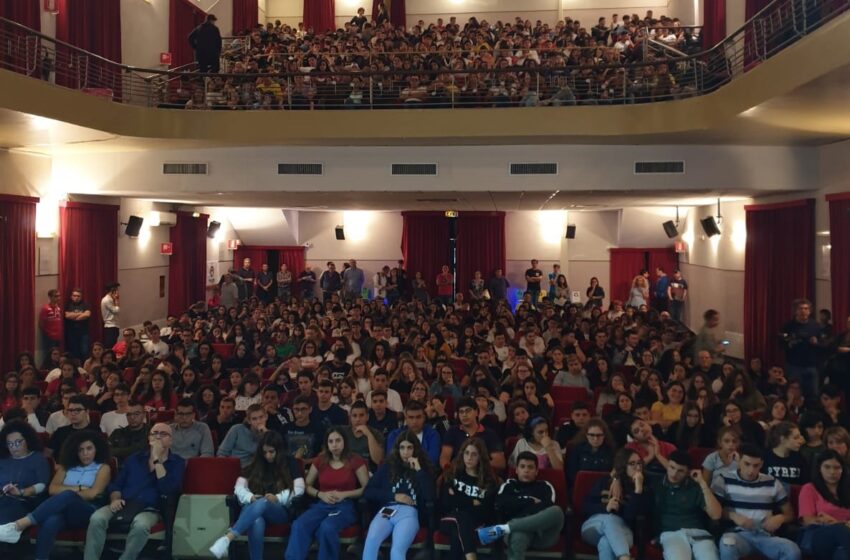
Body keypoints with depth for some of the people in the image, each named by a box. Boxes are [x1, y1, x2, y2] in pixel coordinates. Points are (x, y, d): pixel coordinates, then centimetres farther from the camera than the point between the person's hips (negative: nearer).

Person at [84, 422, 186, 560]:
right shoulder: (134, 458, 18)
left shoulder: (177, 463, 6)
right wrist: (115, 499, -5)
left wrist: (157, 459, -10)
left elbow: (169, 489, -11)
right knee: (97, 518, -28)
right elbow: (116, 484, 18)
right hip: (123, 505, 3)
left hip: (149, 509, -3)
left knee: (140, 524, -38)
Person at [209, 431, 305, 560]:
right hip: (254, 507, 2)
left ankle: (228, 537, -54)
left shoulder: (290, 463, 6)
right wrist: (250, 497, -14)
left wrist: (278, 498, -20)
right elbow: (239, 487, 9)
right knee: (256, 522, -38)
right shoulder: (255, 464, 14)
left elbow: (299, 488, -3)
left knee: (262, 503, -39)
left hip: (281, 510, -2)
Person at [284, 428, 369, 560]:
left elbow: (367, 488, 0)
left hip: (345, 506, -3)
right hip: (321, 504, 3)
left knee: (327, 527, -38)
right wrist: (320, 494, -3)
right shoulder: (320, 461, 14)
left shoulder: (355, 462, 3)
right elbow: (307, 485, 18)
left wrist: (344, 494, -12)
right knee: (299, 525, -31)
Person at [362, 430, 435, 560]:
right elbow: (368, 491, 12)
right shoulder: (388, 466, 19)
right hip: (386, 510, 2)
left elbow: (430, 497, -1)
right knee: (371, 540, -32)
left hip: (408, 513, -2)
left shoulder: (423, 468, 16)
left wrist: (419, 470, -3)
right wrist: (394, 496, 1)